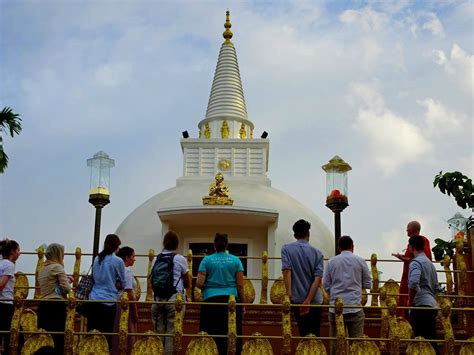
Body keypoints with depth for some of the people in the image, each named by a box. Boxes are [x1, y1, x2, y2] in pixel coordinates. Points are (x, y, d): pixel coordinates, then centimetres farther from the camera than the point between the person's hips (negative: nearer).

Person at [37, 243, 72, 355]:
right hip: (57, 306, -8)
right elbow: (66, 288, -12)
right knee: (59, 337, -4)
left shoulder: (43, 269, 17)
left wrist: (66, 280, 19)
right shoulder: (58, 267, -7)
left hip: (43, 305, 8)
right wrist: (68, 281, 9)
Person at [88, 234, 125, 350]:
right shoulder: (118, 261, -6)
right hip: (108, 300, -5)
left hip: (93, 299, 5)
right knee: (106, 335, 2)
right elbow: (122, 282, 4)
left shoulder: (97, 259, 9)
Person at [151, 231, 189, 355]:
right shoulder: (180, 259, -2)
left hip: (158, 299, 3)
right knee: (171, 333, -1)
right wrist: (184, 289, 23)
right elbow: (187, 283, 4)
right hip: (175, 299, -3)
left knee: (158, 332, 9)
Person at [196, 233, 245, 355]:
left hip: (211, 301, -1)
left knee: (211, 338, 2)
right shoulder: (235, 260, 6)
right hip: (232, 300, 1)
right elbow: (240, 286, 3)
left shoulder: (207, 260, 3)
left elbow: (199, 284, -2)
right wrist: (243, 303, 12)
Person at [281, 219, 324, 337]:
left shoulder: (287, 249, -1)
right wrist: (308, 300, -14)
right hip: (314, 301, 0)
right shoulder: (317, 253, 1)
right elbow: (318, 278, -9)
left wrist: (289, 294, -17)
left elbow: (286, 271, -14)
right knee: (314, 335, 7)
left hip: (297, 299, 0)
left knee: (303, 333, 9)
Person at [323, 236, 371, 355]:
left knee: (335, 342, 8)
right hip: (355, 307, -1)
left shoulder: (332, 262, 4)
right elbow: (367, 284, 7)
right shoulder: (360, 261, 1)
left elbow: (326, 286, 6)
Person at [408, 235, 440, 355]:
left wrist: (410, 300, -11)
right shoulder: (430, 263, 20)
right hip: (432, 305, 9)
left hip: (421, 306, -9)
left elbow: (413, 283, -25)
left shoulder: (416, 262, -8)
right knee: (431, 340, 10)